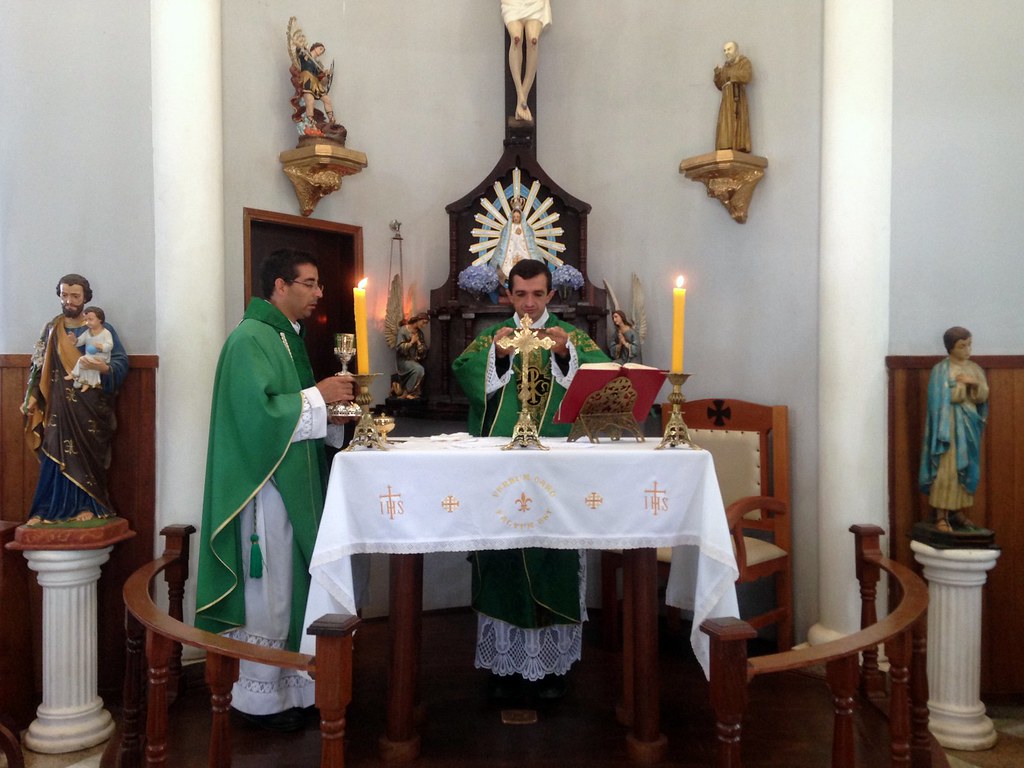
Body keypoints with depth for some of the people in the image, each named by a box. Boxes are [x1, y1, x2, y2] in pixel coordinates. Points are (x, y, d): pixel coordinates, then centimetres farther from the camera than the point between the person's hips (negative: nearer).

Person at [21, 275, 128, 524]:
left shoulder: (102, 330, 1)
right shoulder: (51, 330, 10)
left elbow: (122, 362, -6)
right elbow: (38, 366, 11)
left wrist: (102, 367, -26)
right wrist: (31, 397, -1)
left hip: (90, 407, -2)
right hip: (59, 406, 2)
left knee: (88, 455, -1)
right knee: (55, 455, -2)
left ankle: (87, 506, 9)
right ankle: (47, 509, 4)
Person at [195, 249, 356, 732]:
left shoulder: (288, 337, 16)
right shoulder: (249, 338, -13)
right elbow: (256, 411, -24)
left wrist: (332, 402, 5)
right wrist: (318, 396, -17)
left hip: (294, 481, 10)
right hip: (265, 484, -9)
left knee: (292, 583, 15)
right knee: (267, 592, 0)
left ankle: (291, 685, 27)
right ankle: (260, 697, 15)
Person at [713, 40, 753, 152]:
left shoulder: (744, 62, 3)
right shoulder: (726, 66, 20)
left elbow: (746, 76, -16)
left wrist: (731, 76, -6)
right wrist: (717, 75, 3)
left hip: (738, 100, -6)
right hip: (727, 102, 6)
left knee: (738, 127, -14)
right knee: (726, 129, -6)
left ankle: (740, 154, -19)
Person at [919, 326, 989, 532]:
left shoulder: (975, 369, 11)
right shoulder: (940, 370, -6)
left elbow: (982, 398, 5)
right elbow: (941, 399, -15)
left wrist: (975, 383, -13)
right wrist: (965, 386, -9)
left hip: (970, 425, 6)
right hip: (949, 424, -6)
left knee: (966, 469, 7)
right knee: (946, 470, -9)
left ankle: (959, 511, 16)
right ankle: (940, 516, -7)